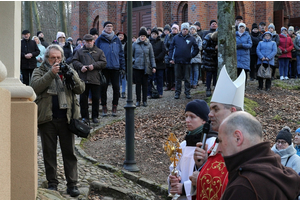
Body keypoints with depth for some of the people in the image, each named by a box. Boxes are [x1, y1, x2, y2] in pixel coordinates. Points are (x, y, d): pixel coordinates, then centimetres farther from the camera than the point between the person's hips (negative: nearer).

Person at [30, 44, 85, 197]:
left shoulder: (67, 70, 11)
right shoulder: (40, 71, 4)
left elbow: (80, 89, 0)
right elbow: (35, 87, -15)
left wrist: (73, 76, -18)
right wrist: (51, 73, -24)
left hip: (66, 118, 1)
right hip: (47, 118, -1)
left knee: (69, 152, 2)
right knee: (49, 152, 7)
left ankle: (72, 184, 6)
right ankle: (52, 183, 18)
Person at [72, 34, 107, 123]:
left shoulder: (99, 52, 11)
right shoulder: (79, 52, 14)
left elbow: (103, 62, 3)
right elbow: (75, 61, 7)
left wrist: (94, 65, -11)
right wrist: (81, 66, -11)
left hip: (95, 79, -1)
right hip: (83, 79, 1)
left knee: (95, 98, 3)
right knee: (83, 98, 2)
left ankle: (95, 116, 13)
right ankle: (85, 116, 10)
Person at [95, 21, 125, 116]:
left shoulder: (116, 40, 8)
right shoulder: (100, 40, 1)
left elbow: (121, 53, 10)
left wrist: (122, 67, 4)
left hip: (115, 68, 2)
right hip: (104, 68, -2)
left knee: (116, 87, 2)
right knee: (103, 87, 3)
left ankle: (114, 106, 12)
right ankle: (104, 107, 12)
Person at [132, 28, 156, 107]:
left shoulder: (149, 45, 5)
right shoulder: (135, 44, 2)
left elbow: (152, 56, 9)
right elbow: (131, 55, 10)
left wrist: (153, 66, 3)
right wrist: (133, 61, -8)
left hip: (146, 67, 1)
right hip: (137, 67, -1)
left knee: (145, 84, 3)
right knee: (138, 84, 2)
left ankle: (144, 100, 11)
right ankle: (138, 100, 10)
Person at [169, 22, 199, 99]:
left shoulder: (191, 39, 4)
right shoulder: (176, 38, 5)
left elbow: (196, 49, 12)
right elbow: (171, 48, 7)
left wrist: (191, 55, 1)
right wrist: (171, 58, -1)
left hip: (187, 62, 0)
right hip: (177, 61, 1)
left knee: (187, 78, 4)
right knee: (178, 78, 6)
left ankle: (187, 93, 12)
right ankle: (177, 93, 13)